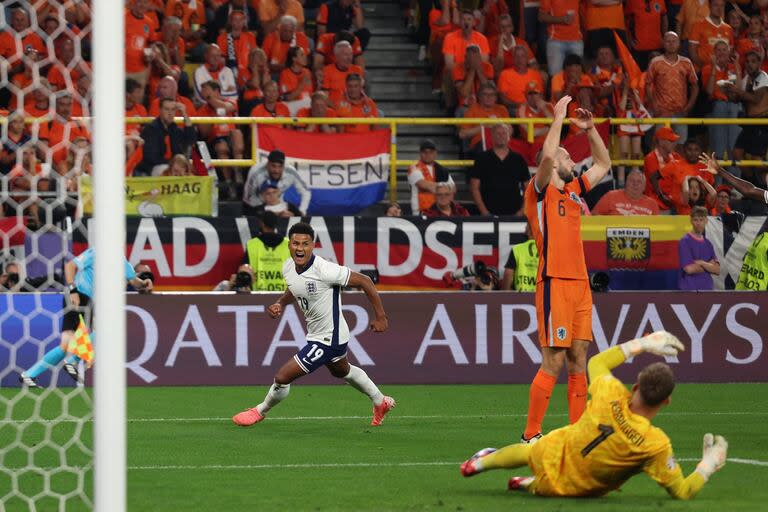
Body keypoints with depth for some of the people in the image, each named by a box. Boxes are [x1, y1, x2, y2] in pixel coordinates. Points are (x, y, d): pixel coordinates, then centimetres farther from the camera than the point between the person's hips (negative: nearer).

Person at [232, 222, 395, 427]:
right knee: (341, 371, 34)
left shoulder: (324, 270, -32)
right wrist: (280, 304, -4)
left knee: (282, 377, -6)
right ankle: (381, 402, 57)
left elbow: (364, 281, -23)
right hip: (315, 334, 9)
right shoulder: (288, 268, -8)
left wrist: (380, 316, -18)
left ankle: (260, 411, 23)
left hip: (328, 339, -9)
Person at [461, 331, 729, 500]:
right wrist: (709, 464, -12)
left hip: (553, 455, 3)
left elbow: (596, 363, -5)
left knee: (527, 451, 39)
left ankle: (481, 463, 60)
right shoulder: (656, 445, -37)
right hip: (578, 489, -3)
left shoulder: (610, 396, -30)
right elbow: (682, 492, -26)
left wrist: (642, 344, -1)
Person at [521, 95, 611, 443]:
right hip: (554, 283, -8)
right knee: (553, 362, -9)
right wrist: (559, 115, -15)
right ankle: (530, 436, -4)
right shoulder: (540, 191, -3)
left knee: (578, 361, 7)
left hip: (580, 284, 8)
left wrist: (590, 129, 19)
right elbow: (547, 156, -22)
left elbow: (603, 164, 31)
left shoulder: (573, 190, 18)